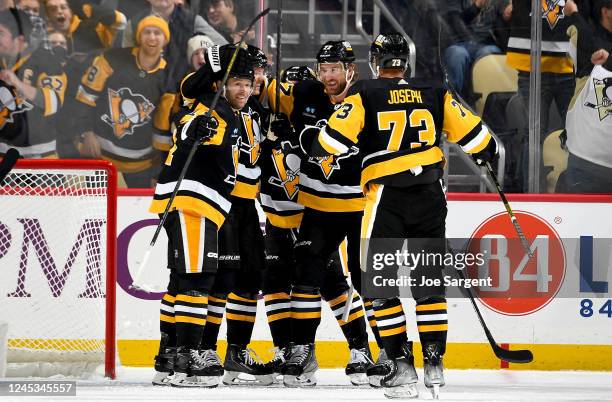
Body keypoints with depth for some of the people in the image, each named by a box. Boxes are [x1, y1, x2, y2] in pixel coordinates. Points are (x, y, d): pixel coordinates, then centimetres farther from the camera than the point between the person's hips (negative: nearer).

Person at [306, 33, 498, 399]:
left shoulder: (364, 94, -2)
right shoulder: (434, 94, 7)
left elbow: (336, 136, -8)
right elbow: (470, 131, 10)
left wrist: (312, 140, 14)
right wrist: (489, 153, 31)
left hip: (386, 199, -3)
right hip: (430, 197, 3)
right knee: (429, 279, 12)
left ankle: (401, 363, -2)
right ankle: (435, 362, 11)